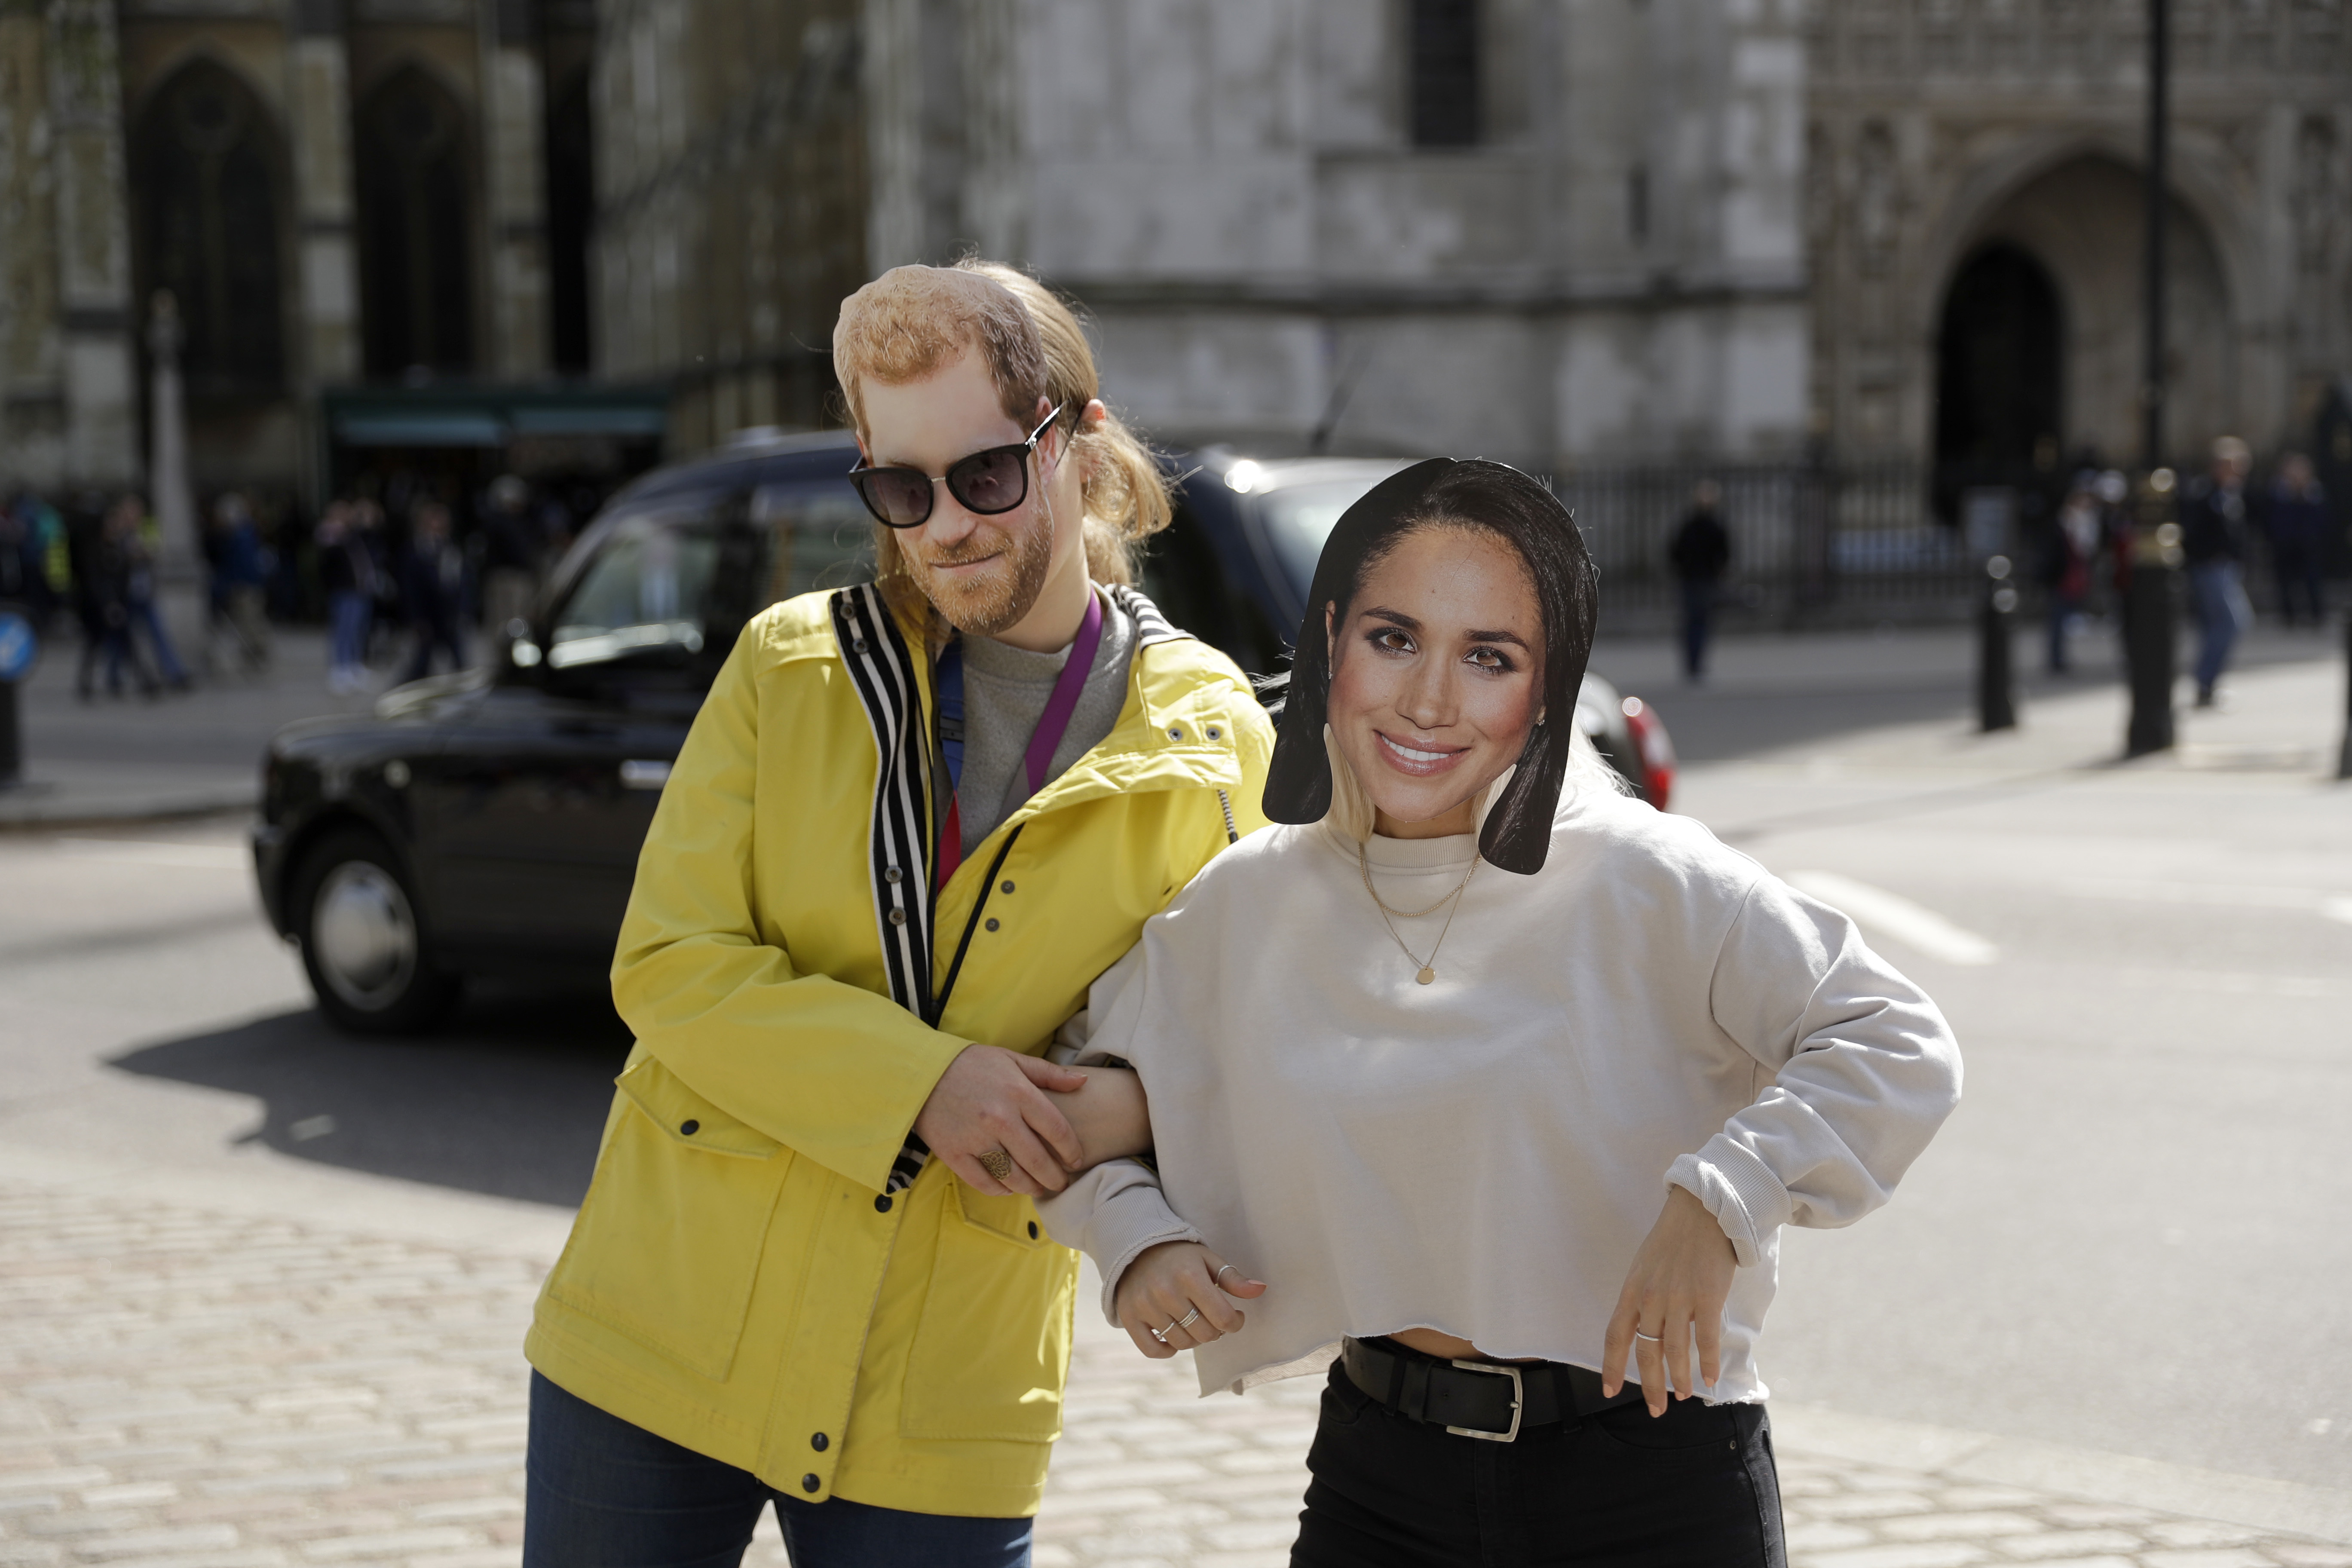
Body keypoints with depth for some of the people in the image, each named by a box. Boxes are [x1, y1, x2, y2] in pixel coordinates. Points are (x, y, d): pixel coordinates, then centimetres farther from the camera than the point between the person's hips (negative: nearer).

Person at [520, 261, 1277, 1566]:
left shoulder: (1209, 745, -2)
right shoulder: (791, 665, 0)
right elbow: (665, 965, -5)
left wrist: (1119, 1109, -19)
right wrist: (919, 1084, -19)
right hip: (661, 1331, 1)